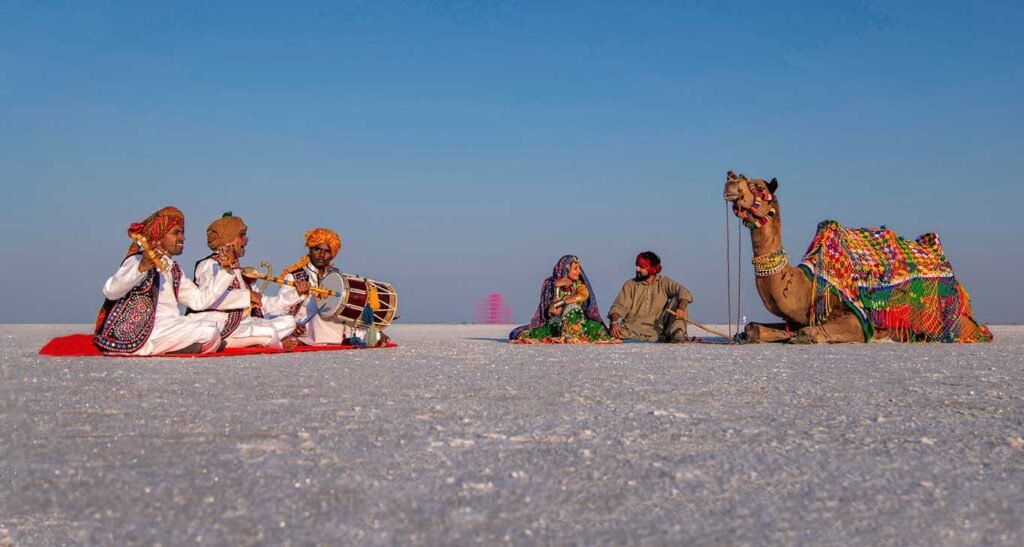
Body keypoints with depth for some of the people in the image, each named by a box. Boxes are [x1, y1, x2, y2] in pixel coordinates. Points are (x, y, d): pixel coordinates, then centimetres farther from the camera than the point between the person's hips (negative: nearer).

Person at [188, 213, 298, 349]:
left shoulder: (238, 271, 23)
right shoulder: (209, 265, -4)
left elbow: (263, 302, 22)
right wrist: (247, 296, -20)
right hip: (218, 327, -10)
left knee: (288, 322, -1)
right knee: (269, 333, -27)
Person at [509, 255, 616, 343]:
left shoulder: (579, 284, 4)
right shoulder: (550, 284, -1)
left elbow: (583, 296, -21)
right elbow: (553, 312, -11)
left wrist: (559, 303, -22)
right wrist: (557, 287, -20)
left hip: (576, 321, 0)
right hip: (554, 323, 0)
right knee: (524, 334, -24)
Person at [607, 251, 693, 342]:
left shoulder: (664, 283, 9)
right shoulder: (630, 285, 10)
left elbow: (684, 293, -4)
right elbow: (619, 307, 4)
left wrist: (681, 308, -26)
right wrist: (614, 322, -17)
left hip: (657, 330, 1)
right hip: (632, 329, -1)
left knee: (677, 300, -14)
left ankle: (678, 335, -26)